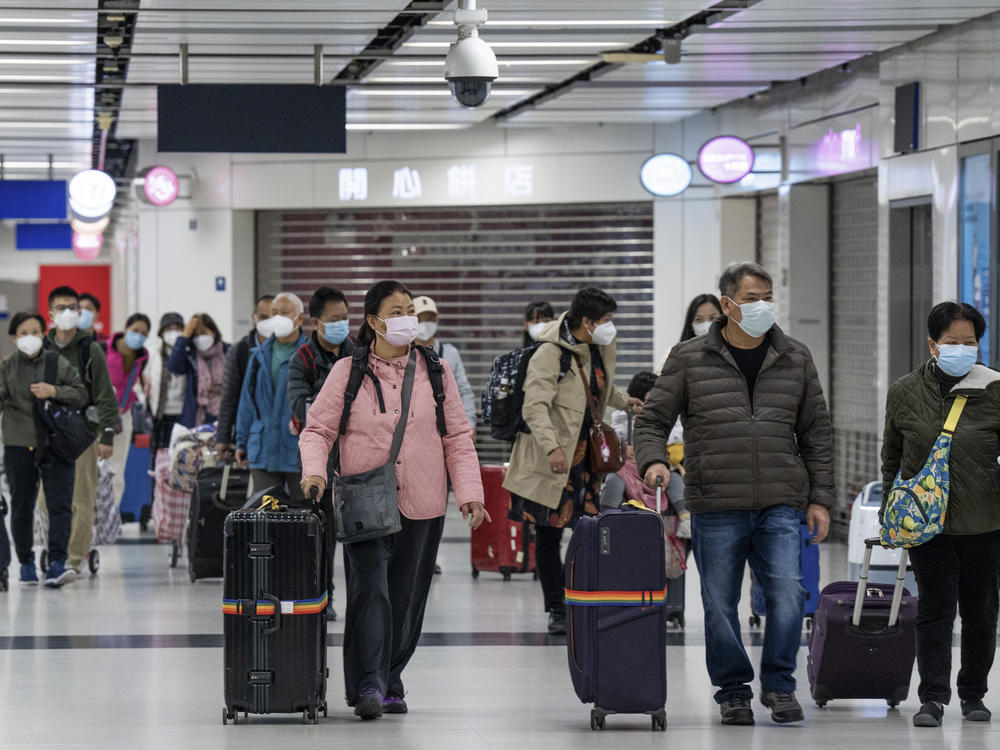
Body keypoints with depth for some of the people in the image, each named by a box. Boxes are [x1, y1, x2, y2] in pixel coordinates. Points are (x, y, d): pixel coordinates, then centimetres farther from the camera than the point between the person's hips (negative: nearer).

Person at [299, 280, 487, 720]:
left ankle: (391, 684, 18)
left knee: (405, 597, 7)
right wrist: (314, 470, -17)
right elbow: (318, 429, 3)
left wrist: (469, 492, -1)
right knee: (370, 590, -14)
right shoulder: (348, 372, 3)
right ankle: (368, 685, -16)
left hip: (421, 505, 3)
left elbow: (457, 438, 9)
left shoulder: (435, 371, 9)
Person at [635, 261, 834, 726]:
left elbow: (816, 432, 15)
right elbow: (653, 419, 6)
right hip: (715, 508, -1)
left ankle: (778, 685, 7)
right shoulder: (690, 359, 3)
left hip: (779, 505, 1)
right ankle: (733, 691, 19)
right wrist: (652, 460, -14)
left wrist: (820, 498, 9)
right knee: (720, 604, 3)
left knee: (788, 593, -10)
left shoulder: (795, 359, 11)